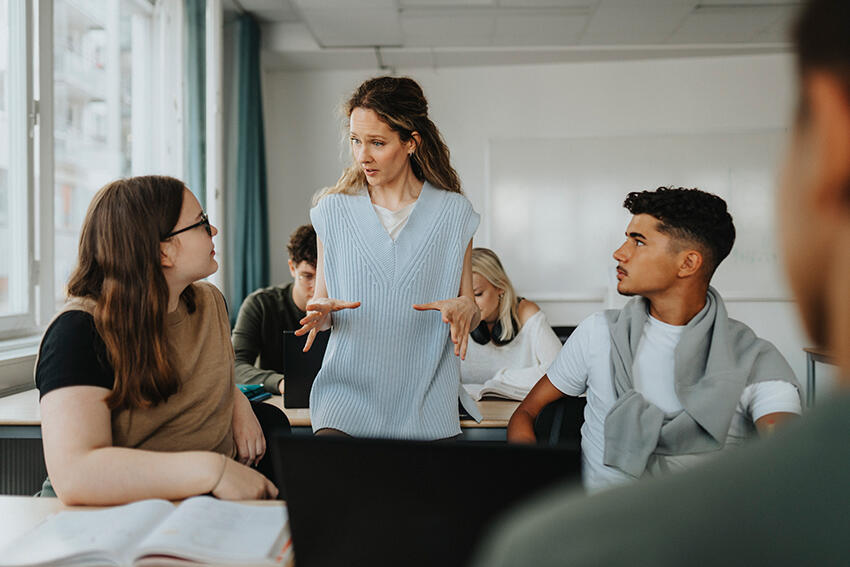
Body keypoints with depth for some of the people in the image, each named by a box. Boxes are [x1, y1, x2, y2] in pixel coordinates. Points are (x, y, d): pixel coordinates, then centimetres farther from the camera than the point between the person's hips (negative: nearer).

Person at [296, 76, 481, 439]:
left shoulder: (453, 212, 3)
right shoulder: (333, 211, 5)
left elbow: (470, 316, 8)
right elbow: (320, 299, 12)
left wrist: (465, 308, -16)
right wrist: (321, 313, -12)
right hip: (348, 389, 0)